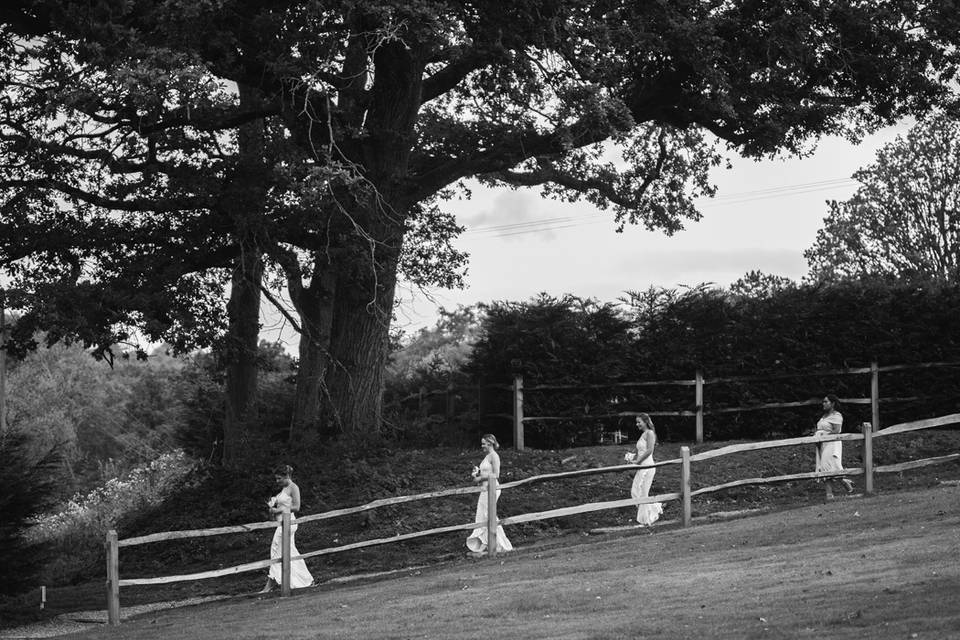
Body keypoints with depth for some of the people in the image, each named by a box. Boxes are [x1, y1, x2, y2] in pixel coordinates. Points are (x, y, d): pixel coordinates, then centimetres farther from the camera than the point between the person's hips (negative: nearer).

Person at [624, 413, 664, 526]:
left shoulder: (649, 433, -10)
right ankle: (656, 507, 20)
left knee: (642, 494, -3)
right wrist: (632, 456, 6)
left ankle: (645, 521, 5)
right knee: (635, 493, 11)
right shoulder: (643, 434, 16)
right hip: (642, 468, 9)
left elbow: (649, 450, -19)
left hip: (647, 467, -9)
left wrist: (637, 461, -16)